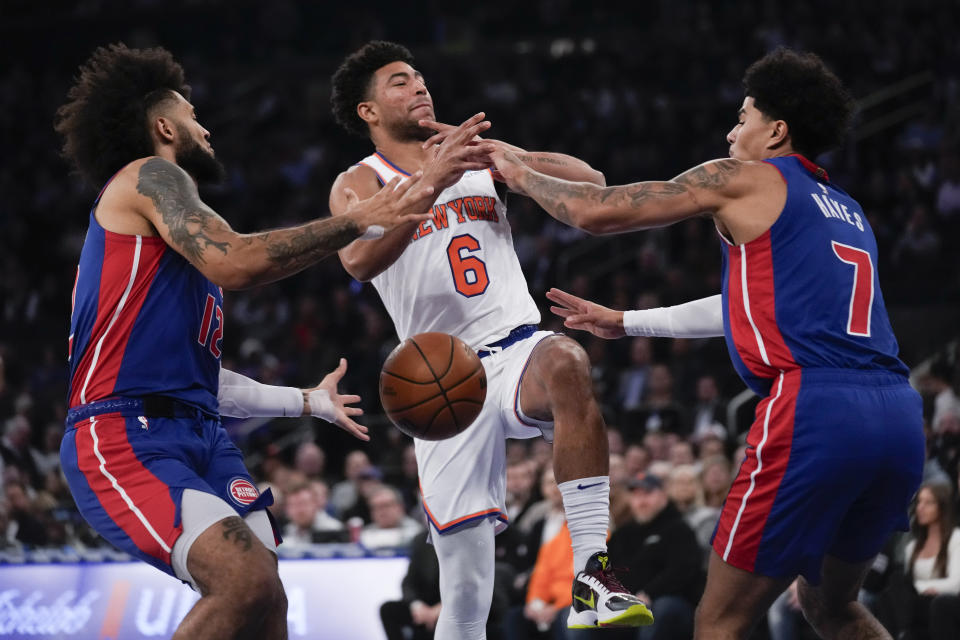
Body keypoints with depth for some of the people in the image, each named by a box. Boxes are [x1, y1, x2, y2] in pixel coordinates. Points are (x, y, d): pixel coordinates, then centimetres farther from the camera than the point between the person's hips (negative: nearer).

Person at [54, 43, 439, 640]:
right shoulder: (148, 176, -1)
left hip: (198, 434, 10)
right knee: (248, 582, -28)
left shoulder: (167, 193, 28)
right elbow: (232, 263, -20)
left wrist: (308, 401, 37)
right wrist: (357, 222, -13)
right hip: (125, 436, -10)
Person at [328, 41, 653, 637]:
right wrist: (432, 180, -27)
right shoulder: (361, 183, 6)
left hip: (518, 351, 1)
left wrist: (500, 154, -9)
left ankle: (593, 574, -40)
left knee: (566, 363, -38)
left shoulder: (480, 158, 16)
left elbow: (591, 183, 4)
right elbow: (359, 259, -17)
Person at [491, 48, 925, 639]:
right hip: (899, 418, 7)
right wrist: (624, 323, 44)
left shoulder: (743, 180, 6)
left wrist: (522, 175, 28)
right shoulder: (847, 211, 27)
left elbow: (596, 213, 9)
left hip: (816, 408, -7)